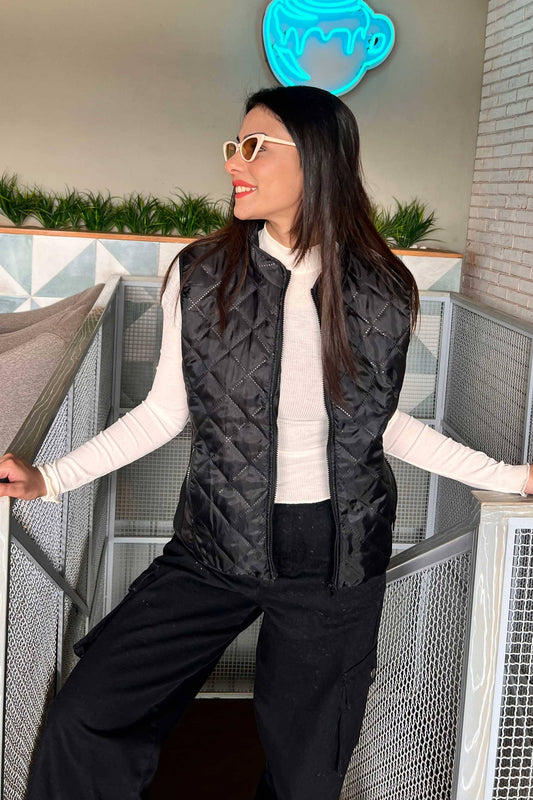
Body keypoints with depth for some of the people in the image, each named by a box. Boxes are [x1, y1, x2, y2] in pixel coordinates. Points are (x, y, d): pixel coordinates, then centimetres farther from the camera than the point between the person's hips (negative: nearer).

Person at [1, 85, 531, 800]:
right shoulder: (201, 275, -5)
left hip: (337, 557, 0)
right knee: (84, 721, -9)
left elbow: (380, 422, 7)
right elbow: (166, 411, 1)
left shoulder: (383, 293, -5)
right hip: (219, 546, 0)